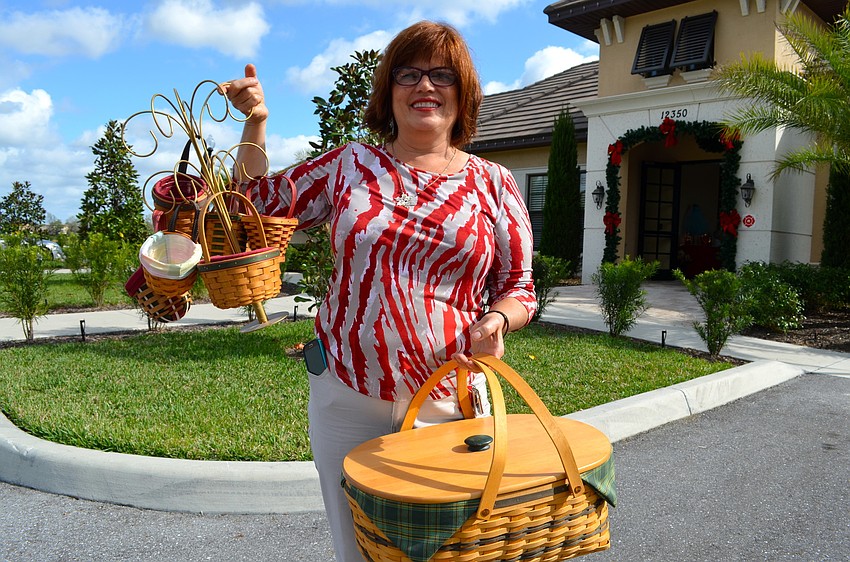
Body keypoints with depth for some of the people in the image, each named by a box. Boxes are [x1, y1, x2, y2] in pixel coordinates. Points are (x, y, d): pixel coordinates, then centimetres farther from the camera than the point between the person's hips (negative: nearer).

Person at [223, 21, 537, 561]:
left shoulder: (494, 184, 1)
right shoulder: (350, 164, 4)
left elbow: (518, 289, 5)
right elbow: (259, 207, 11)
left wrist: (496, 320, -16)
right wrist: (256, 122, 3)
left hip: (449, 401, 0)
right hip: (346, 397, 1)